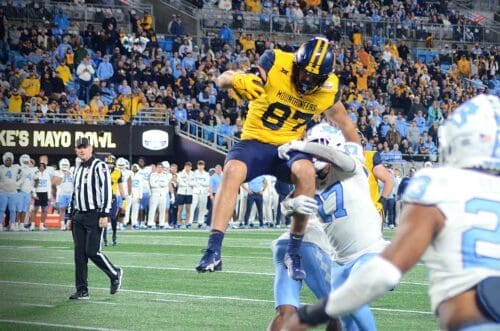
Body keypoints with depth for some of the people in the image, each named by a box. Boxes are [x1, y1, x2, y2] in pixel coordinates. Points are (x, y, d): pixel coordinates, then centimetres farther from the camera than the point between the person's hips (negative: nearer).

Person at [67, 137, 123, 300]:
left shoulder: (99, 166, -7)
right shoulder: (78, 169, 18)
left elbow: (106, 191, -13)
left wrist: (105, 214, -19)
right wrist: (70, 217, 20)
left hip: (94, 216, -7)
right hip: (79, 216, 7)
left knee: (92, 251, -11)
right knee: (79, 254, 2)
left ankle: (115, 274, 13)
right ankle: (82, 291, 5)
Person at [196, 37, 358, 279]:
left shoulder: (328, 88, -3)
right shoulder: (276, 63, -15)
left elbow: (342, 119, 17)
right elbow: (223, 79, -22)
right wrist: (238, 80, -45)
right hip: (256, 141, -2)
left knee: (305, 170, -33)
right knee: (233, 170, -34)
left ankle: (295, 253, -23)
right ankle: (214, 250, -34)